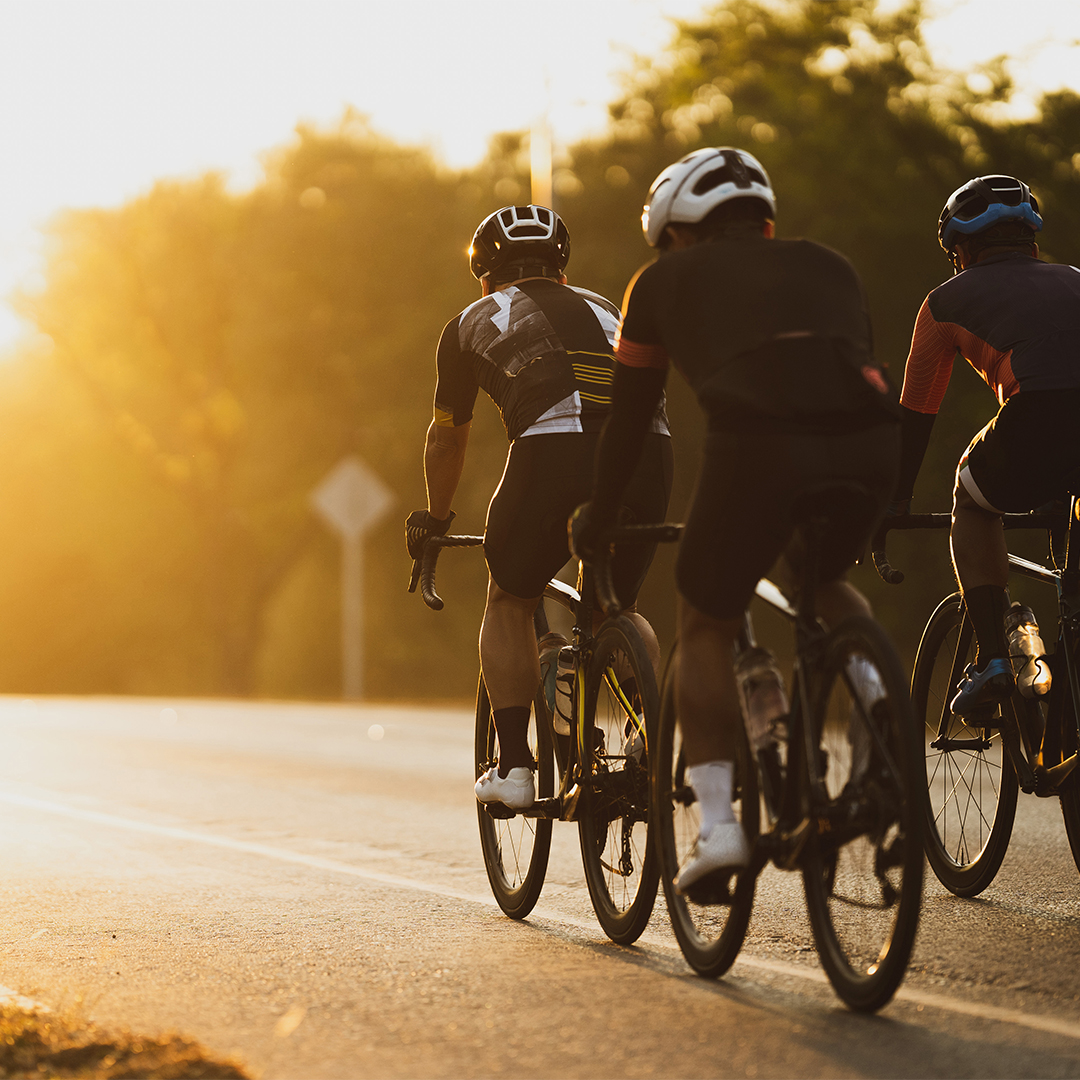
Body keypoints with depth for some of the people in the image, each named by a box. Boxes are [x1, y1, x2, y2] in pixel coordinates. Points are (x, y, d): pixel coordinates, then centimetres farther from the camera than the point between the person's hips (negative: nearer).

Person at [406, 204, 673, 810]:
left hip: (554, 451, -3)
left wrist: (435, 519, 54)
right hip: (650, 451, 3)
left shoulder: (473, 323, 27)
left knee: (510, 605, 18)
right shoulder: (604, 310, 35)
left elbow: (446, 440, 37)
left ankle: (513, 768, 9)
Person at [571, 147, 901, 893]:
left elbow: (630, 419, 29)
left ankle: (717, 823, 4)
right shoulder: (828, 266, 33)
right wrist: (881, 499, 53)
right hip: (869, 440, 3)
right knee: (818, 580, 33)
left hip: (757, 440, -3)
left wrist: (597, 519, 43)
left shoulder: (665, 282, 26)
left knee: (707, 626, 18)